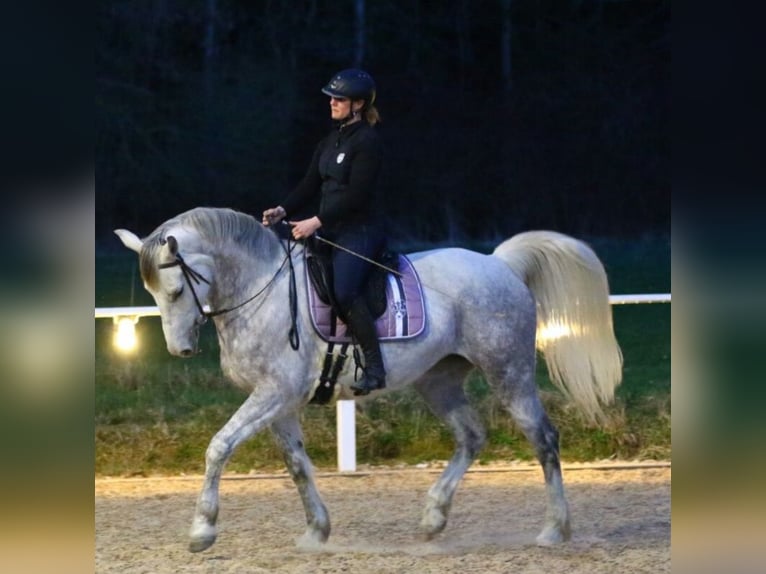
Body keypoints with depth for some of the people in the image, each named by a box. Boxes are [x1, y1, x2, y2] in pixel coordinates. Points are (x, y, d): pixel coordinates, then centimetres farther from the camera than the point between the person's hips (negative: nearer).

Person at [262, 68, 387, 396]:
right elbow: (310, 186, 14)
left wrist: (316, 222, -23)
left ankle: (374, 368, -27)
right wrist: (283, 211, -3)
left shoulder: (366, 142, -11)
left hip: (360, 231, -10)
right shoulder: (331, 141, 16)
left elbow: (356, 195, -19)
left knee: (344, 291, -31)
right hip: (331, 232, 10)